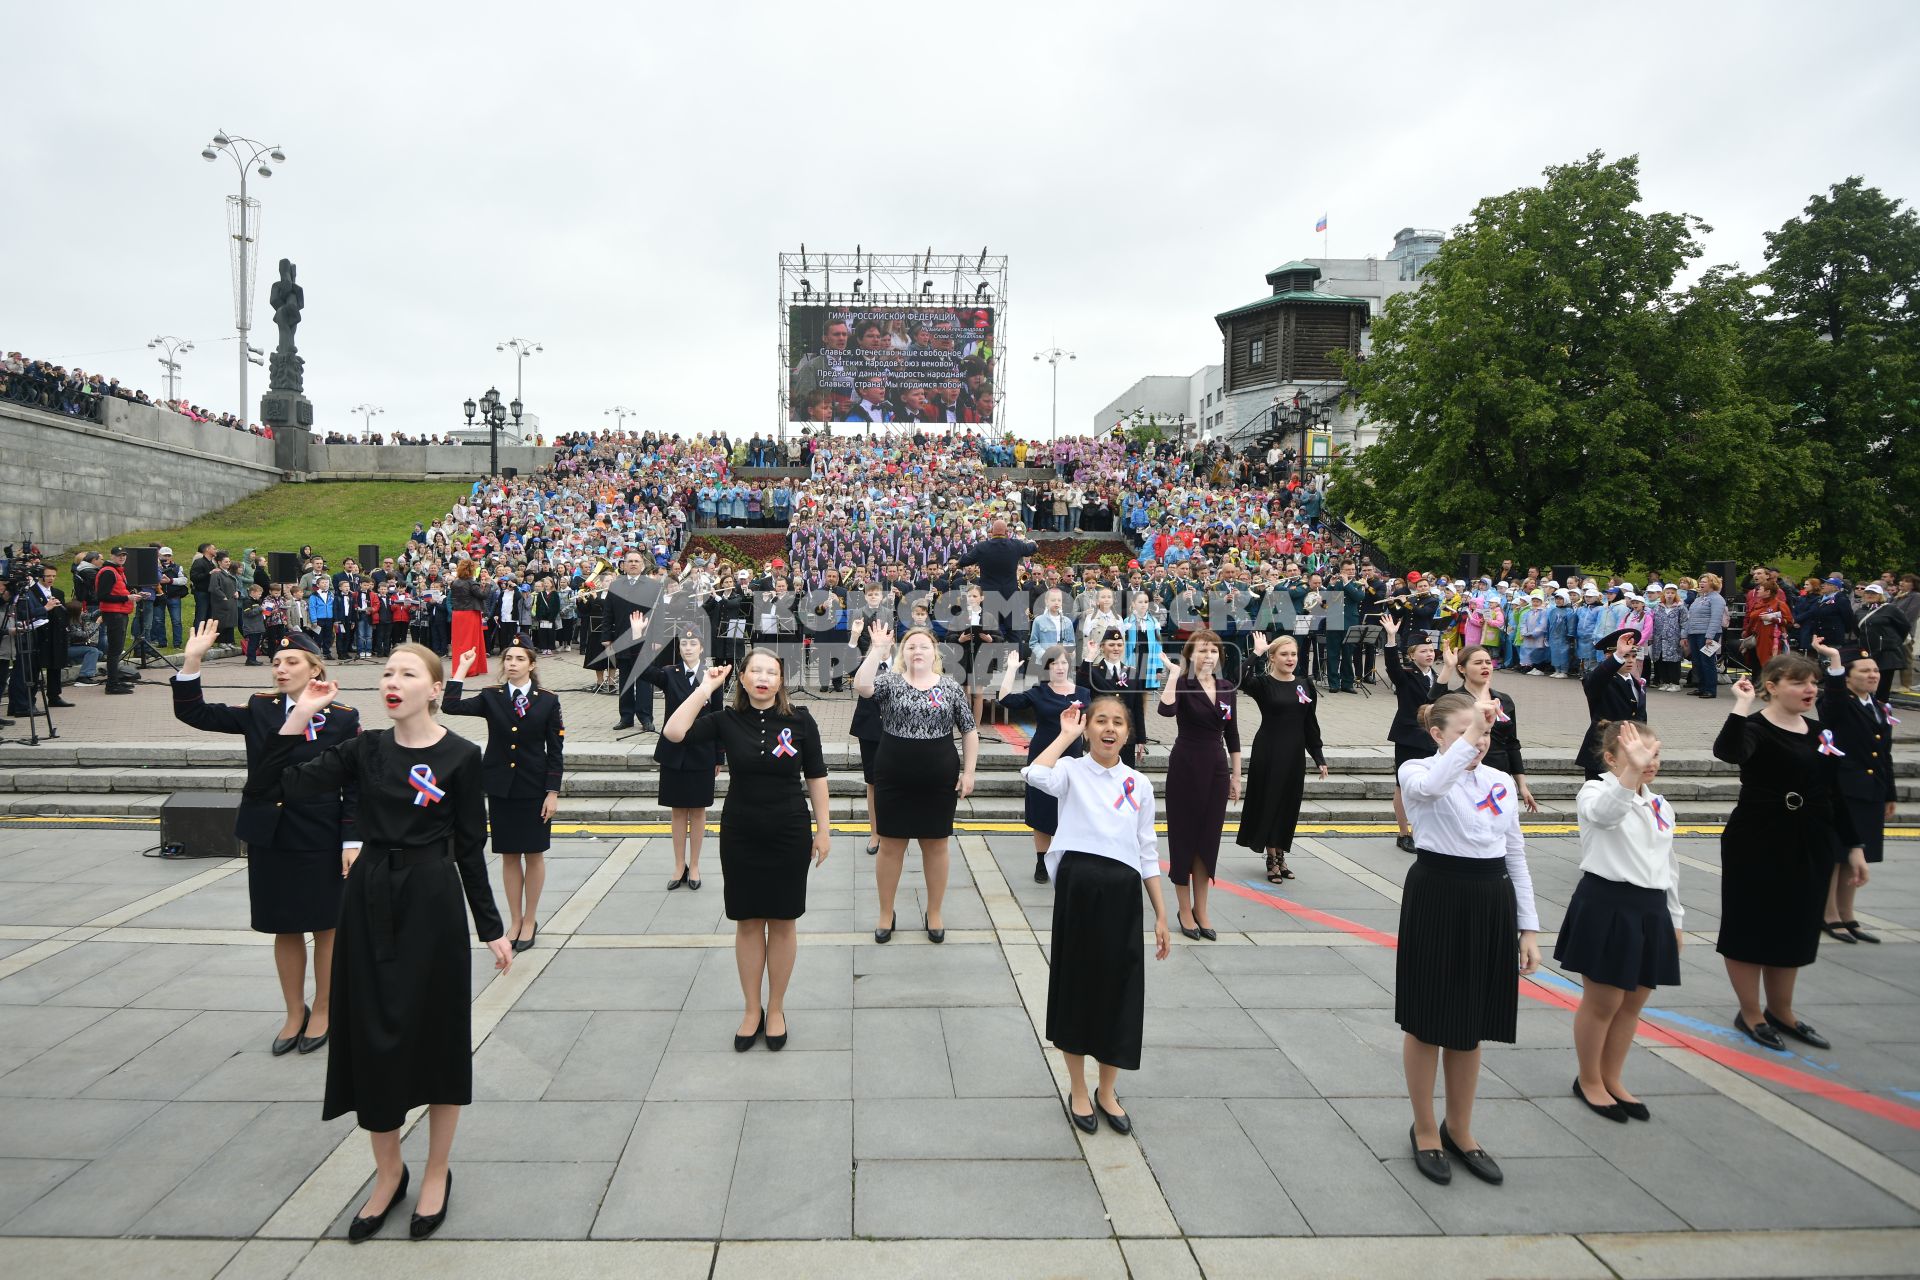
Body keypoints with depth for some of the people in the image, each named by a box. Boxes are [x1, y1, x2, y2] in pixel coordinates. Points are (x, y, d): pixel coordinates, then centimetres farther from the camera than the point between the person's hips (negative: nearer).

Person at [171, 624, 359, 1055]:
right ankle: (295, 1014, 31)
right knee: (284, 930, 14)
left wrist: (351, 842, -10)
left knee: (325, 927, 10)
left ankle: (322, 1012, 28)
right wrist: (191, 662, -11)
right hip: (270, 839, 3)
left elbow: (355, 787, -6)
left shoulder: (343, 719, -7)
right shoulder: (259, 710, 4)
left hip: (321, 842, -3)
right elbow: (195, 713, 2)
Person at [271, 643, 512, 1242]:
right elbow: (290, 783, -6)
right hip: (369, 899, 4)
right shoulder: (365, 749, 4)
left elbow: (470, 847, -4)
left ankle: (437, 1175, 26)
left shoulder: (461, 756, -7)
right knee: (371, 1035, 10)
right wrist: (301, 714, -12)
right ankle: (388, 1173, 31)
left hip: (432, 902, -4)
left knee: (434, 1034, 6)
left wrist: (492, 928, -3)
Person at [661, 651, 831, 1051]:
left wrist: (823, 828, 0)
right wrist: (704, 689, -16)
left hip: (789, 837, -1)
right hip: (740, 837, 1)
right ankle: (752, 1009, 25)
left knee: (782, 923, 9)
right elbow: (674, 733, -18)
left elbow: (816, 777, 1)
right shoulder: (727, 720, -4)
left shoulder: (800, 721, -6)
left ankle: (776, 1008, 24)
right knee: (748, 923, 10)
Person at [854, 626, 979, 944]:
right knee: (890, 846, 9)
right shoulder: (891, 681, -2)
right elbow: (861, 686, -24)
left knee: (936, 846, 11)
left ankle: (934, 913, 27)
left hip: (939, 781, 1)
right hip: (894, 781, 0)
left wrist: (968, 772, -1)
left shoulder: (950, 686, 1)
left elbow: (970, 730, 5)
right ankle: (886, 914, 24)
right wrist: (878, 649, -24)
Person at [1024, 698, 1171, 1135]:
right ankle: (1078, 1090, 28)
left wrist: (1161, 915, 10)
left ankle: (1106, 1091, 29)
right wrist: (1066, 735, -11)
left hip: (1122, 891, 3)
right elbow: (1035, 774, -25)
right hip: (1079, 885, -3)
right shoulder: (1072, 771, -1)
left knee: (1119, 990, 9)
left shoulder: (1139, 784, 9)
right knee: (1076, 984, 8)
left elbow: (1148, 852, 12)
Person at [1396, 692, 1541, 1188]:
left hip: (1490, 904, 5)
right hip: (1437, 900, -5)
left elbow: (1516, 857, 11)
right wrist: (1467, 738, -37)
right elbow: (1427, 787, -36)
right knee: (1428, 1023, 7)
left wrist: (1529, 927, 8)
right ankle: (1425, 1131, 25)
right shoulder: (1418, 771, -8)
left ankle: (1459, 1130, 33)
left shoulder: (1501, 782, 8)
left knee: (1471, 1026, 15)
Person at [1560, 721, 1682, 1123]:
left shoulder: (1660, 806, 11)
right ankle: (1588, 1081, 22)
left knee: (1634, 1001, 14)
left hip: (1650, 911, 7)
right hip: (1606, 907, -7)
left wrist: (1674, 918, 17)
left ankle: (1611, 1079, 30)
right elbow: (1605, 812, -36)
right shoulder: (1595, 792, -10)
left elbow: (1668, 865, 17)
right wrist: (1632, 771, -50)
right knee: (1602, 1001, 4)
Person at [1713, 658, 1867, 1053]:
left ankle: (1781, 1012, 32)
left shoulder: (1820, 733, 8)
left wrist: (1853, 847, 12)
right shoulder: (1756, 729, -15)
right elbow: (1726, 752, -39)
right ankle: (1750, 1014, 19)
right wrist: (1742, 705, -33)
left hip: (1810, 846, 7)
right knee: (1751, 927, 5)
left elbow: (1835, 794, 13)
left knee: (1795, 930, 17)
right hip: (1758, 844, -7)